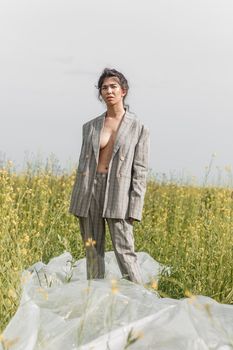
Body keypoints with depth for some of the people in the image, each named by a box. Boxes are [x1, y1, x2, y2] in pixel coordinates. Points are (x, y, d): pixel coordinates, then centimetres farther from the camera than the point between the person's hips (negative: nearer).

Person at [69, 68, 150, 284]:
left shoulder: (138, 128, 2)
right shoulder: (90, 127, 11)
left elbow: (140, 171, -1)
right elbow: (83, 164, 13)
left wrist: (134, 208, -9)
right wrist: (76, 204, 9)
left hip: (118, 193, -3)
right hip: (90, 190, 4)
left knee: (124, 250, -9)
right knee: (93, 250, 6)